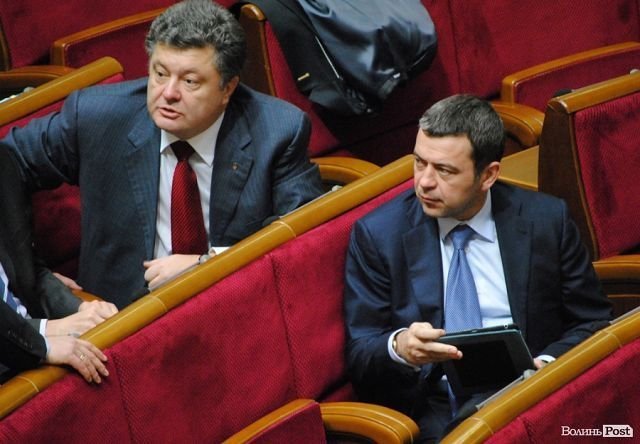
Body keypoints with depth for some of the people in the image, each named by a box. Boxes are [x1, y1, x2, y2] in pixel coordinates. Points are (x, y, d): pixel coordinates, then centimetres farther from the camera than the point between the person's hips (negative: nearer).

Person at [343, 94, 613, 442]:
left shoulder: (546, 220, 6)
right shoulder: (377, 234, 4)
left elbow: (592, 321, 14)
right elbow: (359, 357, 4)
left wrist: (548, 364, -8)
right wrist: (399, 348, -20)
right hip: (437, 415, -2)